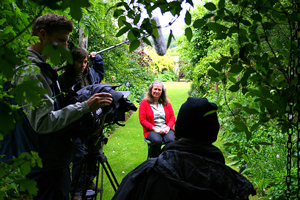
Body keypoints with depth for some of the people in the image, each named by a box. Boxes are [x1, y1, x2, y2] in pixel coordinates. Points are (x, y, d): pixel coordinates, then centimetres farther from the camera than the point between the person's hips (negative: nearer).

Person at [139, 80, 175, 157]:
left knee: (170, 140, -31)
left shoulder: (166, 103, 16)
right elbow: (142, 120, -2)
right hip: (151, 130, -2)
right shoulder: (144, 103, 5)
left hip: (166, 129, 3)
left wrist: (168, 127, -7)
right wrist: (154, 128, -13)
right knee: (157, 141, -35)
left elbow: (172, 117, 14)